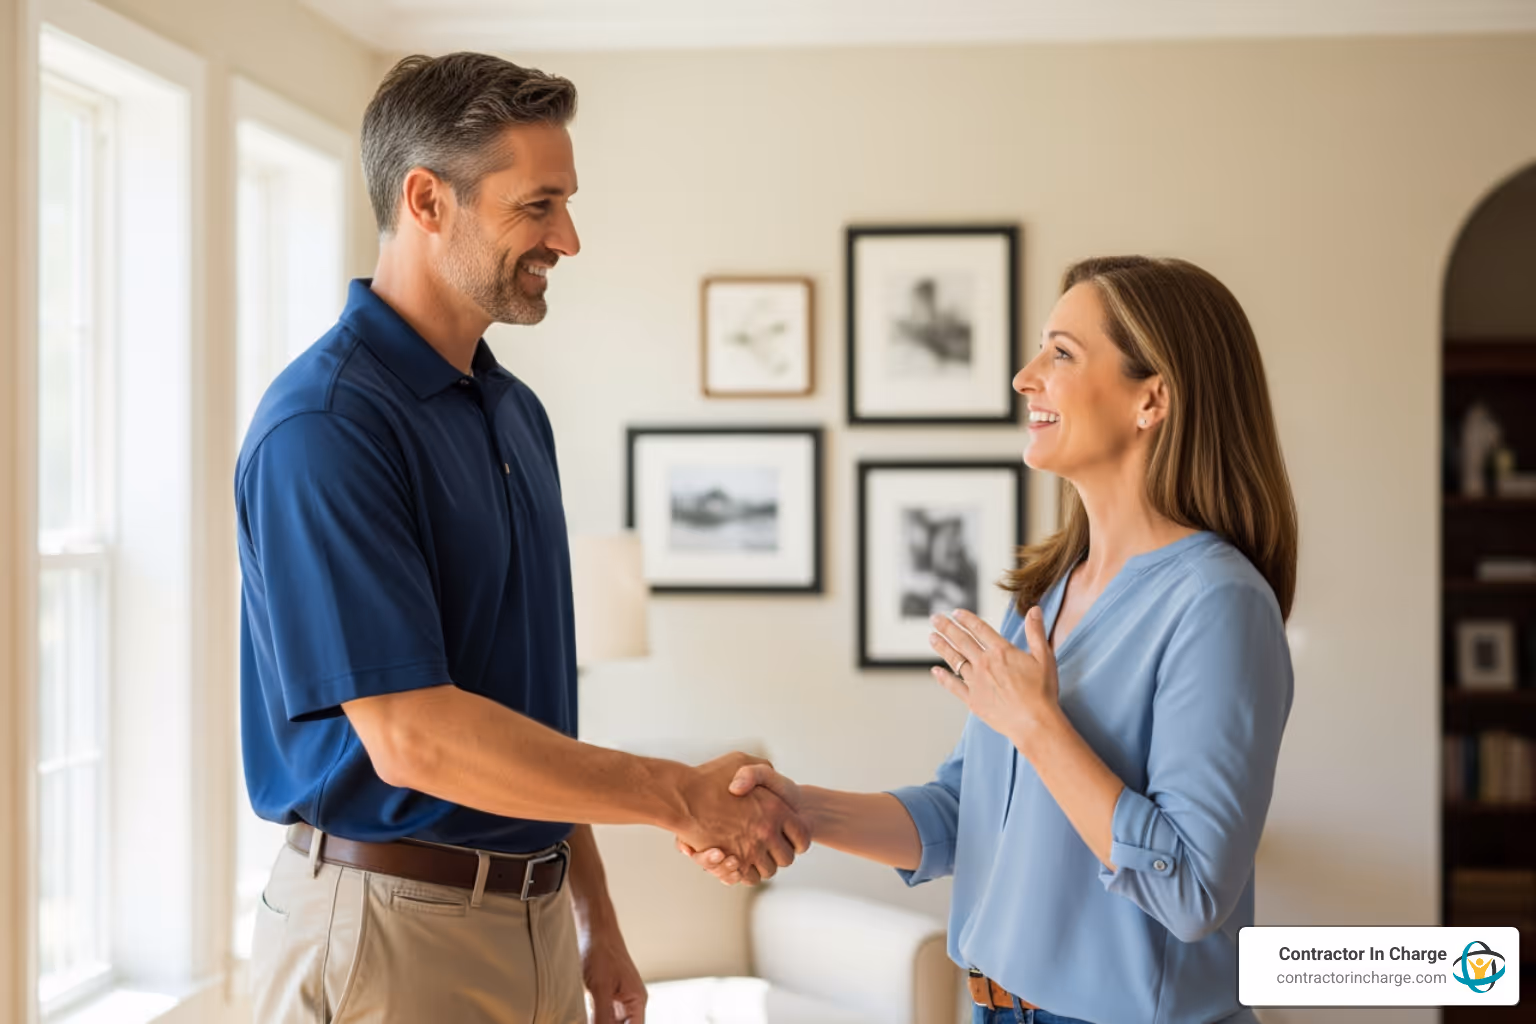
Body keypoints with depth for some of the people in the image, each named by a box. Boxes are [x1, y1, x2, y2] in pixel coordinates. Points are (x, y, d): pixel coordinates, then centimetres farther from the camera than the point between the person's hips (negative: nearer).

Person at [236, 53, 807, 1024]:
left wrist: (594, 919, 14)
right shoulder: (324, 425, -17)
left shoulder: (517, 412, 10)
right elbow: (412, 736, -24)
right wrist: (687, 796, -17)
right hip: (391, 931, -7)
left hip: (536, 920, 7)